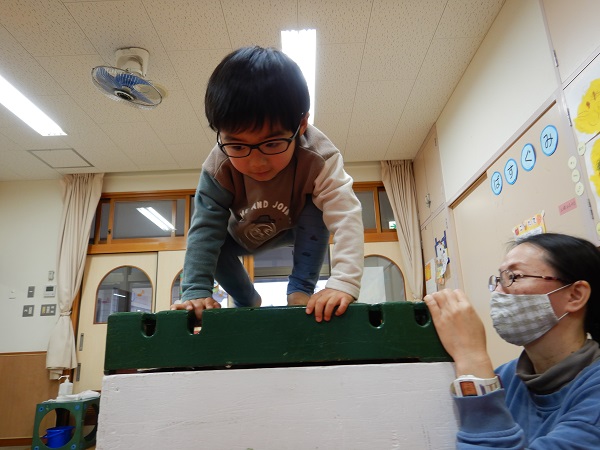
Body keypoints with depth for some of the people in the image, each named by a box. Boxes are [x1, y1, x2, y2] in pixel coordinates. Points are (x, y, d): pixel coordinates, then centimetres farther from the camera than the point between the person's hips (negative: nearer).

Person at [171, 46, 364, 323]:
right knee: (209, 247, -22)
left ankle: (301, 291, -19)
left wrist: (344, 283, -62)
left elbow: (346, 217, -49)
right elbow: (205, 229, -32)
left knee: (316, 210, -33)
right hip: (246, 235, 3)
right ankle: (248, 302, 3)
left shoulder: (318, 158, -40)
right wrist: (196, 292, -40)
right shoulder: (218, 168, -34)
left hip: (300, 228, -2)